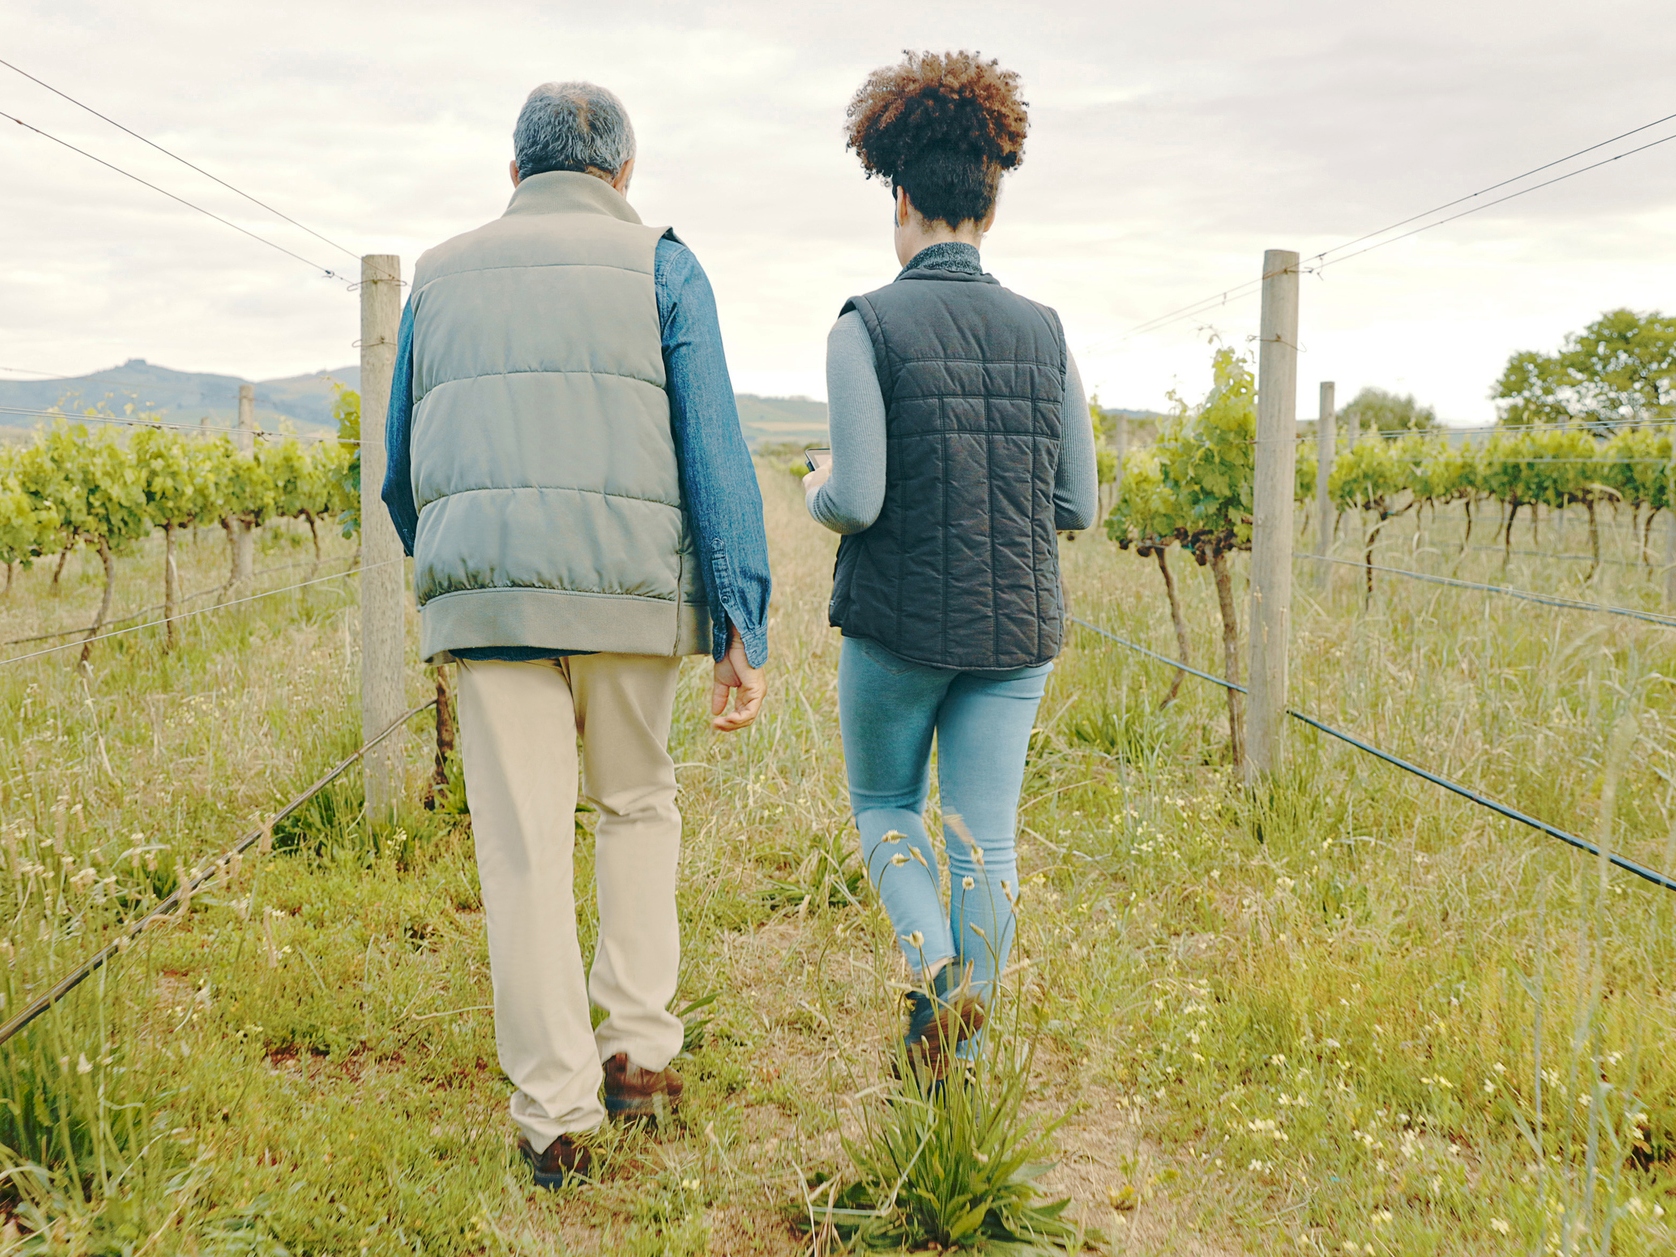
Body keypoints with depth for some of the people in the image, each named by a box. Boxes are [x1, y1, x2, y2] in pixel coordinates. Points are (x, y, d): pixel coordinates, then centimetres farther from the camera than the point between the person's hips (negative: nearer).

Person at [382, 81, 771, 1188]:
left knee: (524, 847, 3)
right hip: (628, 588, -1)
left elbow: (402, 472, 20)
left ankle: (556, 1115, 4)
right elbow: (716, 454, -3)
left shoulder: (442, 276, 17)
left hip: (483, 591, 2)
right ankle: (638, 1047, 16)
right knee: (637, 804, 20)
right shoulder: (660, 267, 7)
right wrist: (744, 629, -4)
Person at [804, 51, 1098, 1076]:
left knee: (886, 805, 20)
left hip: (900, 622, -3)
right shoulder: (1042, 332, 1)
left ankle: (934, 968, -3)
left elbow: (858, 500, -17)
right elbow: (1079, 505, 2)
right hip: (1017, 624, 3)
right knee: (987, 837, 9)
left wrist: (820, 490, 7)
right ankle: (962, 1049, 15)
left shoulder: (868, 326, -10)